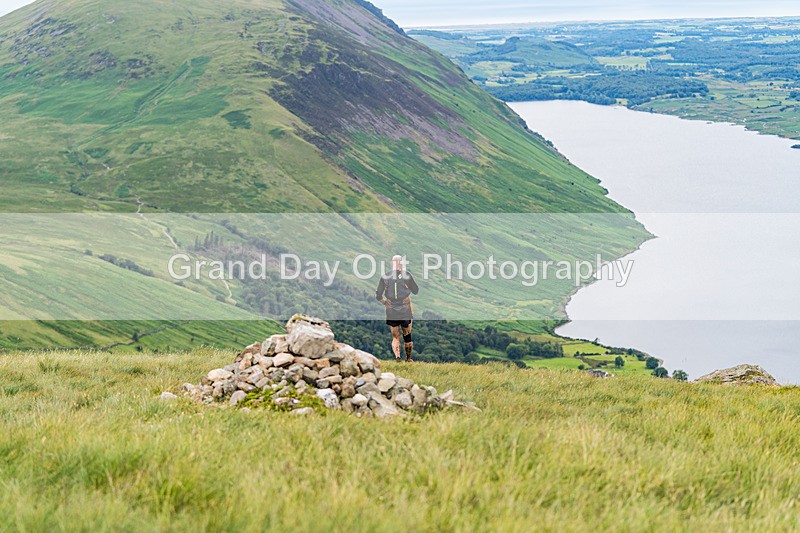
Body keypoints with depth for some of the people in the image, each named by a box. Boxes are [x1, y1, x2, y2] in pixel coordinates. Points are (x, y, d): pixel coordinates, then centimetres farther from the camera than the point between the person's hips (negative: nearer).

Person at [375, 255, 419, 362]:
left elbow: (378, 296, -1)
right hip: (405, 312, -1)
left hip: (391, 312, 1)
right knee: (407, 335, 16)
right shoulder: (407, 275, -8)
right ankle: (408, 359, 26)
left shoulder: (385, 277, -2)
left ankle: (397, 357, -13)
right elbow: (416, 291, 2)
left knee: (395, 337, 8)